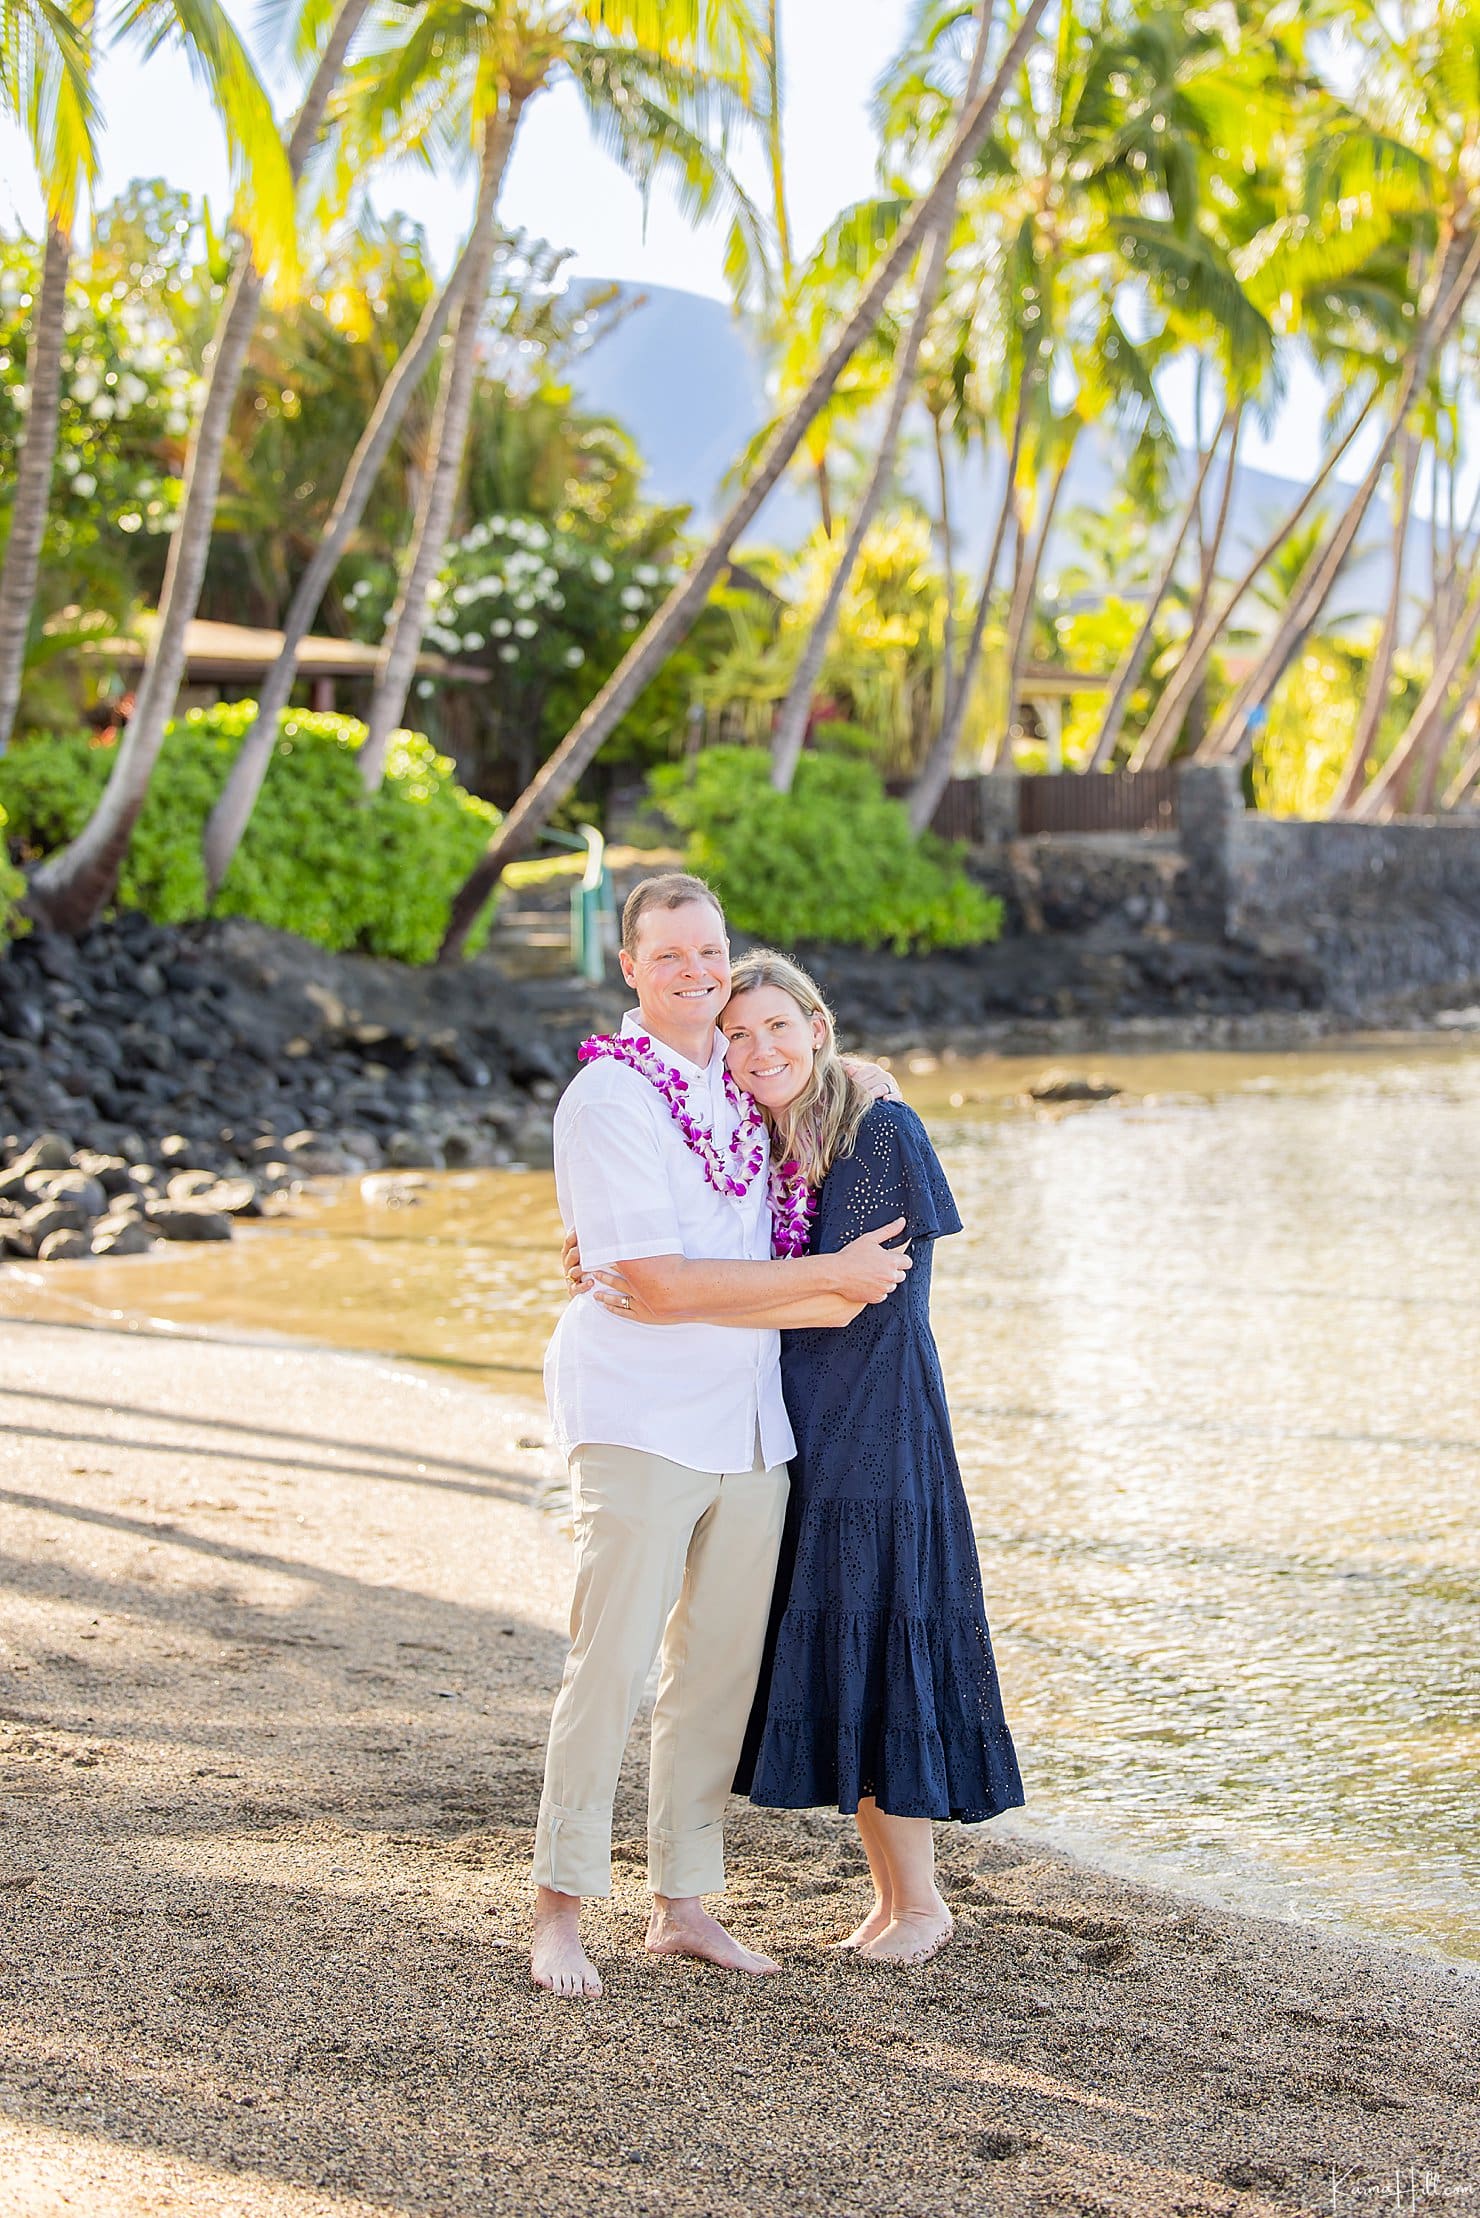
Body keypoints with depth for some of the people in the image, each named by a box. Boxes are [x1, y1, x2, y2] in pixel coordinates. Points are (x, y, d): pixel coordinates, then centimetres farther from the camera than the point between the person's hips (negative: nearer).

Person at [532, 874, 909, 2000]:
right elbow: (661, 1284, -17)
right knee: (610, 1666, -7)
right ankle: (559, 1911, 3)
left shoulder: (747, 1079, 10)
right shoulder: (607, 1098, -11)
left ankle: (683, 1903, 19)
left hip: (752, 1418, 7)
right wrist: (830, 1275, -13)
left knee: (720, 1668, 9)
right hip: (640, 1420, -7)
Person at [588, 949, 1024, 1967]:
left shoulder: (885, 1132, -13)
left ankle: (920, 1901, 10)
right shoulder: (761, 1145, 9)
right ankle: (890, 1894, 20)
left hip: (879, 1429, -7)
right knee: (824, 1657, 9)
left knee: (876, 1650, -4)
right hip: (801, 1431, 7)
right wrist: (621, 1269, -2)